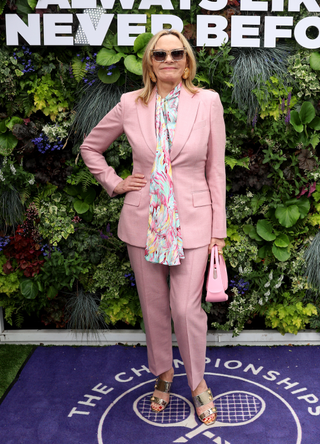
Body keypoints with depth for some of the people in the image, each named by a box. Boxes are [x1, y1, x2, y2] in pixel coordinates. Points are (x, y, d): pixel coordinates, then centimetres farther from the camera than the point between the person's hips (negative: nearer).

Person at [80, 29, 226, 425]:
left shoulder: (207, 101, -1)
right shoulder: (131, 104, 1)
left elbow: (216, 169, 0)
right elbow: (90, 146, 15)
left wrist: (219, 229, -1)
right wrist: (114, 183, 3)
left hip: (191, 221, -2)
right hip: (143, 222, 2)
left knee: (186, 308, -3)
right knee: (154, 307, 13)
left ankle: (197, 382, 24)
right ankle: (163, 374, 37)